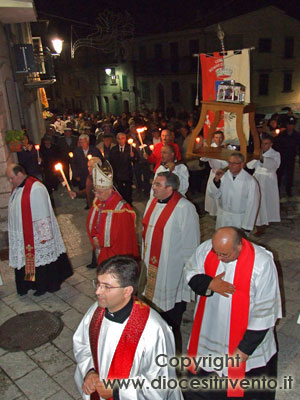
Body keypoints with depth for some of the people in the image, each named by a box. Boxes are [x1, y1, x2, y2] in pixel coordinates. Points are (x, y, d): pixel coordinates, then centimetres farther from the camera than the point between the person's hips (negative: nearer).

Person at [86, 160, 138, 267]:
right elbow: (91, 223, 8)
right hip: (100, 251, 6)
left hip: (115, 254, -6)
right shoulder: (98, 202, -4)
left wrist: (100, 241, -12)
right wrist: (94, 238, -8)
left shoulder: (120, 208, -24)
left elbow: (122, 236, -19)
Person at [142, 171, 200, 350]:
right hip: (153, 264, 7)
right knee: (160, 297, 21)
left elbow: (190, 242, -18)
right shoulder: (153, 203, 2)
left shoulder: (184, 208, -23)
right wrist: (146, 256, 16)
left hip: (173, 267, -7)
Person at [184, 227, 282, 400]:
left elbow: (265, 311, -20)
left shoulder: (262, 263, -28)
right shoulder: (206, 248, -17)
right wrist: (210, 284, -22)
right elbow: (191, 272, 1)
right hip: (209, 326, 4)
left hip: (246, 332, -3)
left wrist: (246, 347, -16)